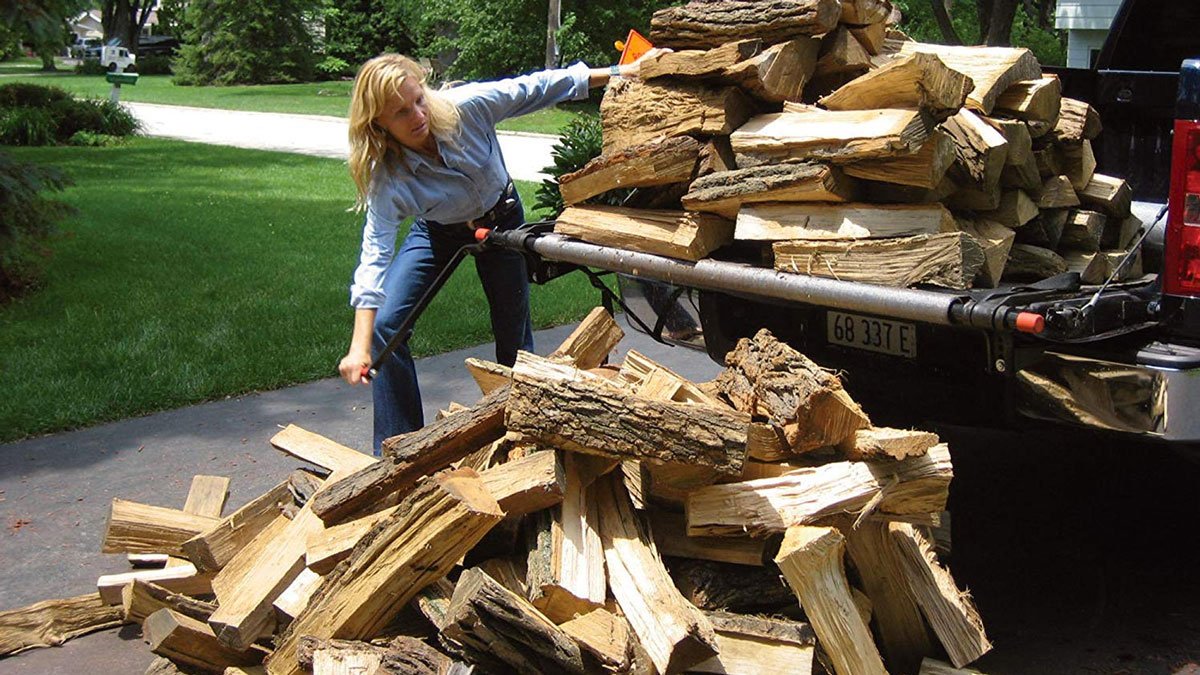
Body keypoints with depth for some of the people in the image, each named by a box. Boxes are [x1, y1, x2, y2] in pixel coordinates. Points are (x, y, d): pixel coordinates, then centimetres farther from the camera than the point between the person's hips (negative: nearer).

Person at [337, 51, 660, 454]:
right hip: (438, 232, 0)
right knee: (384, 326, -15)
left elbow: (537, 88, -19)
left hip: (501, 219, 1)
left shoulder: (466, 106, -32)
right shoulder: (386, 177, -32)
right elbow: (375, 254, -37)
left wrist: (618, 73, -20)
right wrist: (360, 347, -46)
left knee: (514, 335, 5)